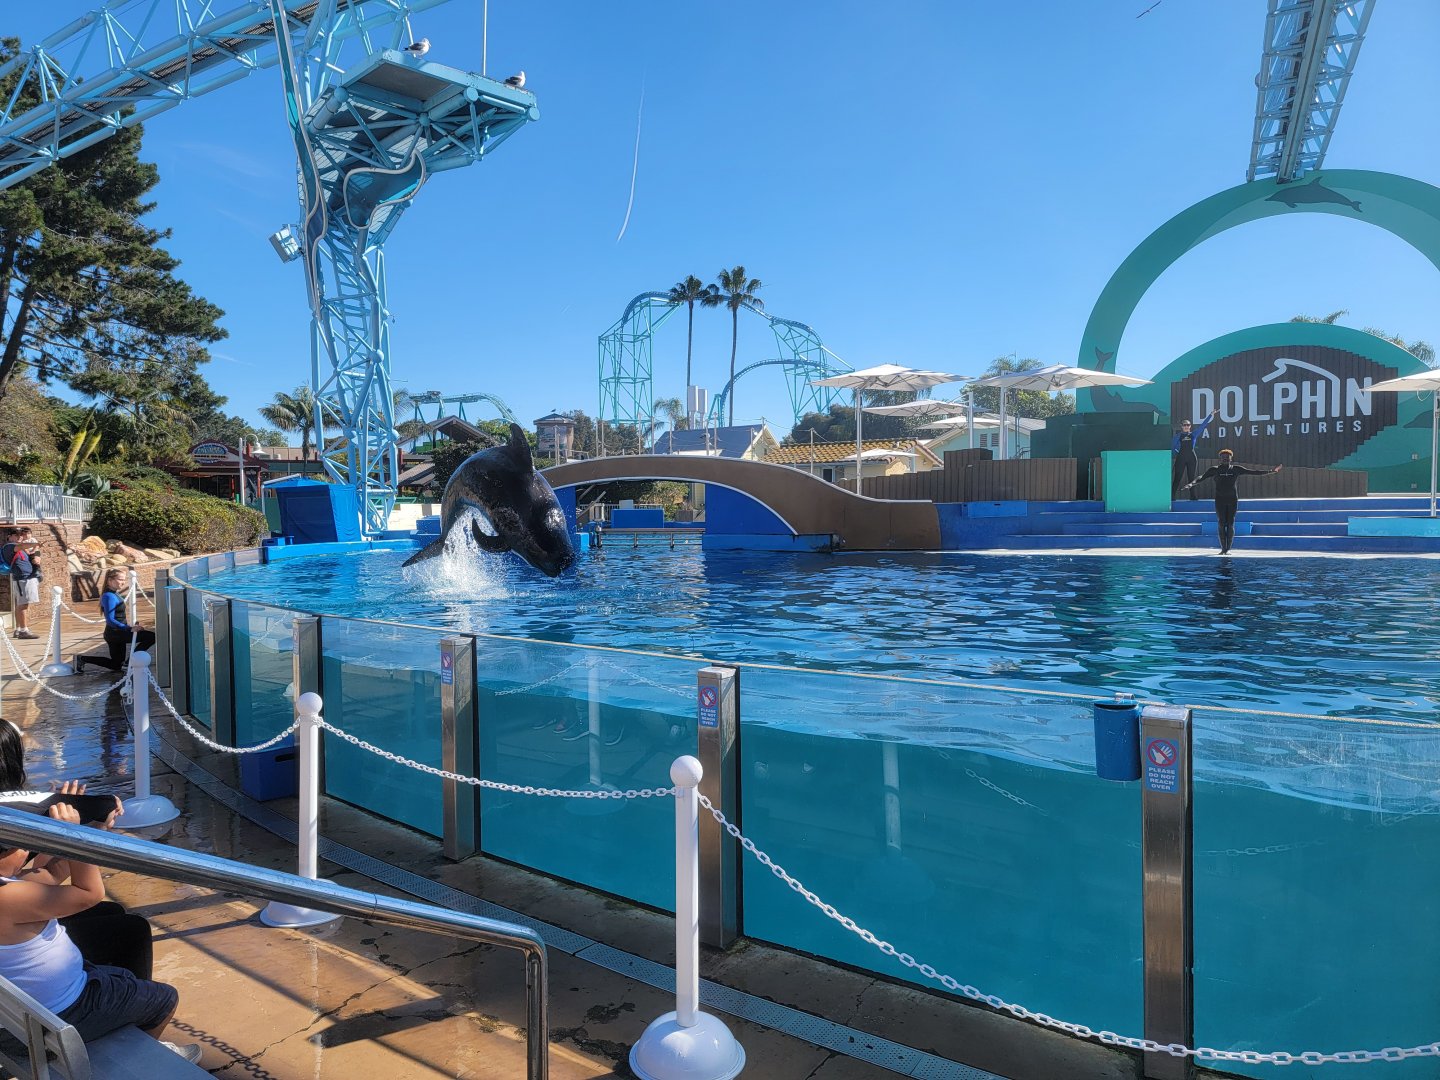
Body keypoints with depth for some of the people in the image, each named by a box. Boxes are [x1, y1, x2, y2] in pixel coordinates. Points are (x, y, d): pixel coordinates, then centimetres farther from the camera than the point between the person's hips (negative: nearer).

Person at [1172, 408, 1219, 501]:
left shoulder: (1193, 434, 11)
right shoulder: (1178, 436, 4)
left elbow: (1203, 425, 10)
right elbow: (1172, 446, 3)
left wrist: (1211, 415, 8)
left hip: (1191, 457, 3)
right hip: (1180, 457, -3)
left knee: (1191, 477, 5)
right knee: (1177, 478, -6)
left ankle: (1192, 496, 8)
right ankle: (1172, 496, -7)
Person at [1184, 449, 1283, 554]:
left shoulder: (1236, 469, 6)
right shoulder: (1214, 469, 3)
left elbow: (1254, 472, 8)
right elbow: (1202, 477, -7)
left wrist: (1271, 471, 4)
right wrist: (1191, 484, -26)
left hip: (1232, 499, 1)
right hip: (1220, 500, -1)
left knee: (1230, 524, -1)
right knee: (1222, 524, -2)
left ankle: (1228, 549, 3)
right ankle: (1223, 548, 1)